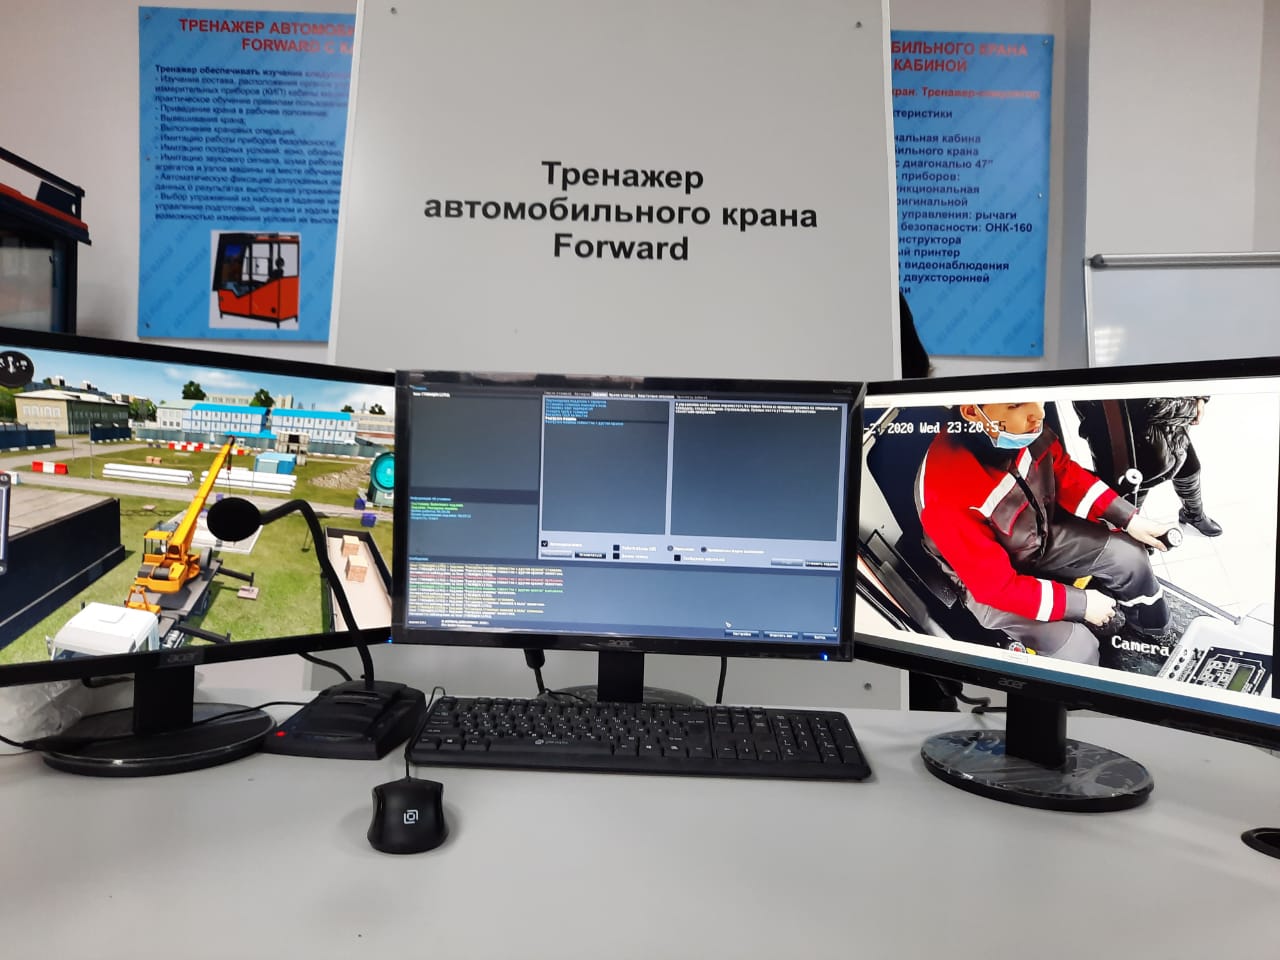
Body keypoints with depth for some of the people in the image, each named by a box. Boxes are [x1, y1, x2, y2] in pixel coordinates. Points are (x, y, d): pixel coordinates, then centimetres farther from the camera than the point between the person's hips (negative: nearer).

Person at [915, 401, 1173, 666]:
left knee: (1129, 555, 2)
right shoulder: (948, 494, -41)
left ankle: (1157, 638, 32)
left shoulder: (1024, 427, -23)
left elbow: (1065, 474, 0)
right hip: (992, 582, -6)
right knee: (1076, 647, -15)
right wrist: (1081, 603, -21)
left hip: (1041, 535, 6)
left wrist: (1128, 518, -5)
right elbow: (996, 586, -29)